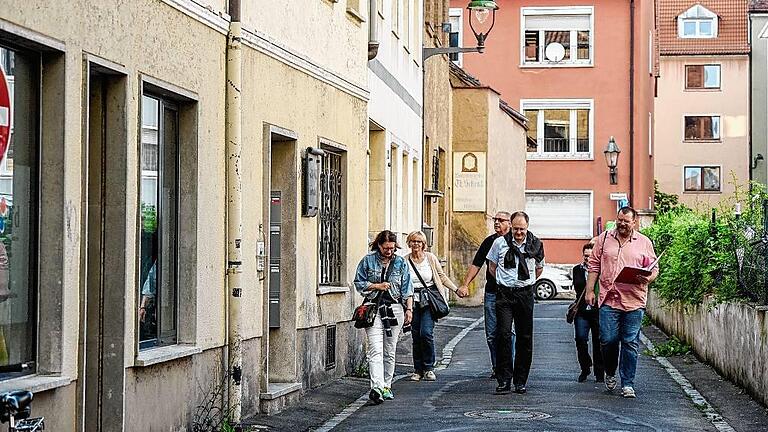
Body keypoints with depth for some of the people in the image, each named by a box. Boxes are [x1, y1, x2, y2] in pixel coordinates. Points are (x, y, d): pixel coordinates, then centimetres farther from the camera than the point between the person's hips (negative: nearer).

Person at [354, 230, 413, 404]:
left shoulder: (400, 263, 9)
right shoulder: (368, 261, 4)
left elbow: (407, 289, 10)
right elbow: (358, 283, 6)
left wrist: (409, 309, 3)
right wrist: (377, 286, -7)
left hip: (394, 309, 3)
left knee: (390, 351, 7)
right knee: (375, 350, -14)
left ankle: (386, 386, 18)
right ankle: (376, 388, -25)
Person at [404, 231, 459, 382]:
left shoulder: (430, 258, 2)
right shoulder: (405, 261, 2)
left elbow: (442, 277, 10)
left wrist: (456, 290, 4)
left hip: (429, 300, -1)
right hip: (413, 300, 1)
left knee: (426, 332, -14)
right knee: (416, 335, 2)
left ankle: (429, 368, -3)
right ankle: (418, 370, 14)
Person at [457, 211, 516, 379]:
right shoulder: (489, 241, 10)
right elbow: (476, 265, 13)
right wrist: (465, 285, 6)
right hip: (491, 293, 4)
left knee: (509, 333, -6)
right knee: (491, 334, 4)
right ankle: (496, 368, 13)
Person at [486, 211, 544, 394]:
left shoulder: (536, 245, 5)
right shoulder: (500, 243, 0)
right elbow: (492, 266, 14)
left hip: (525, 293, 2)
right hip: (504, 294, -1)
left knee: (525, 337, 3)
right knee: (503, 335, -11)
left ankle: (521, 381, 11)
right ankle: (504, 380, -9)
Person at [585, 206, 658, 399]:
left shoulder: (644, 243, 8)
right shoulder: (604, 239, 10)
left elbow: (654, 270, 9)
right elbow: (594, 266, 11)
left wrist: (647, 278, -13)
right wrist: (589, 290, 4)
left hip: (634, 301, 0)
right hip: (609, 299, 1)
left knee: (630, 343, 0)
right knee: (608, 340, -2)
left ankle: (628, 384, 7)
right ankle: (610, 373, 25)